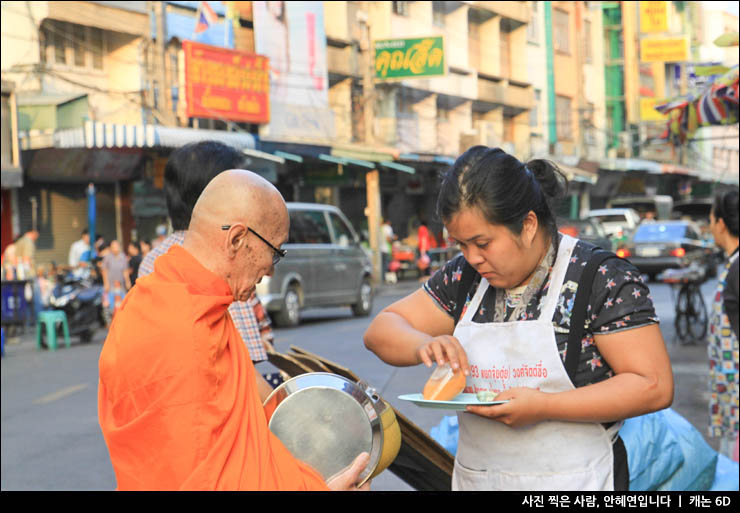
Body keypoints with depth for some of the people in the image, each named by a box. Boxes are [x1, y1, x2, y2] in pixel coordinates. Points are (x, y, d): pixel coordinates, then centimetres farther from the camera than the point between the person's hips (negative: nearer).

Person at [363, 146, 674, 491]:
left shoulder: (603, 279, -11)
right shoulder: (465, 277, 4)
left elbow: (654, 387, -16)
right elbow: (381, 331, 8)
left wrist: (543, 407, -23)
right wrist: (424, 346, -15)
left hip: (574, 483, -4)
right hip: (474, 477, 5)